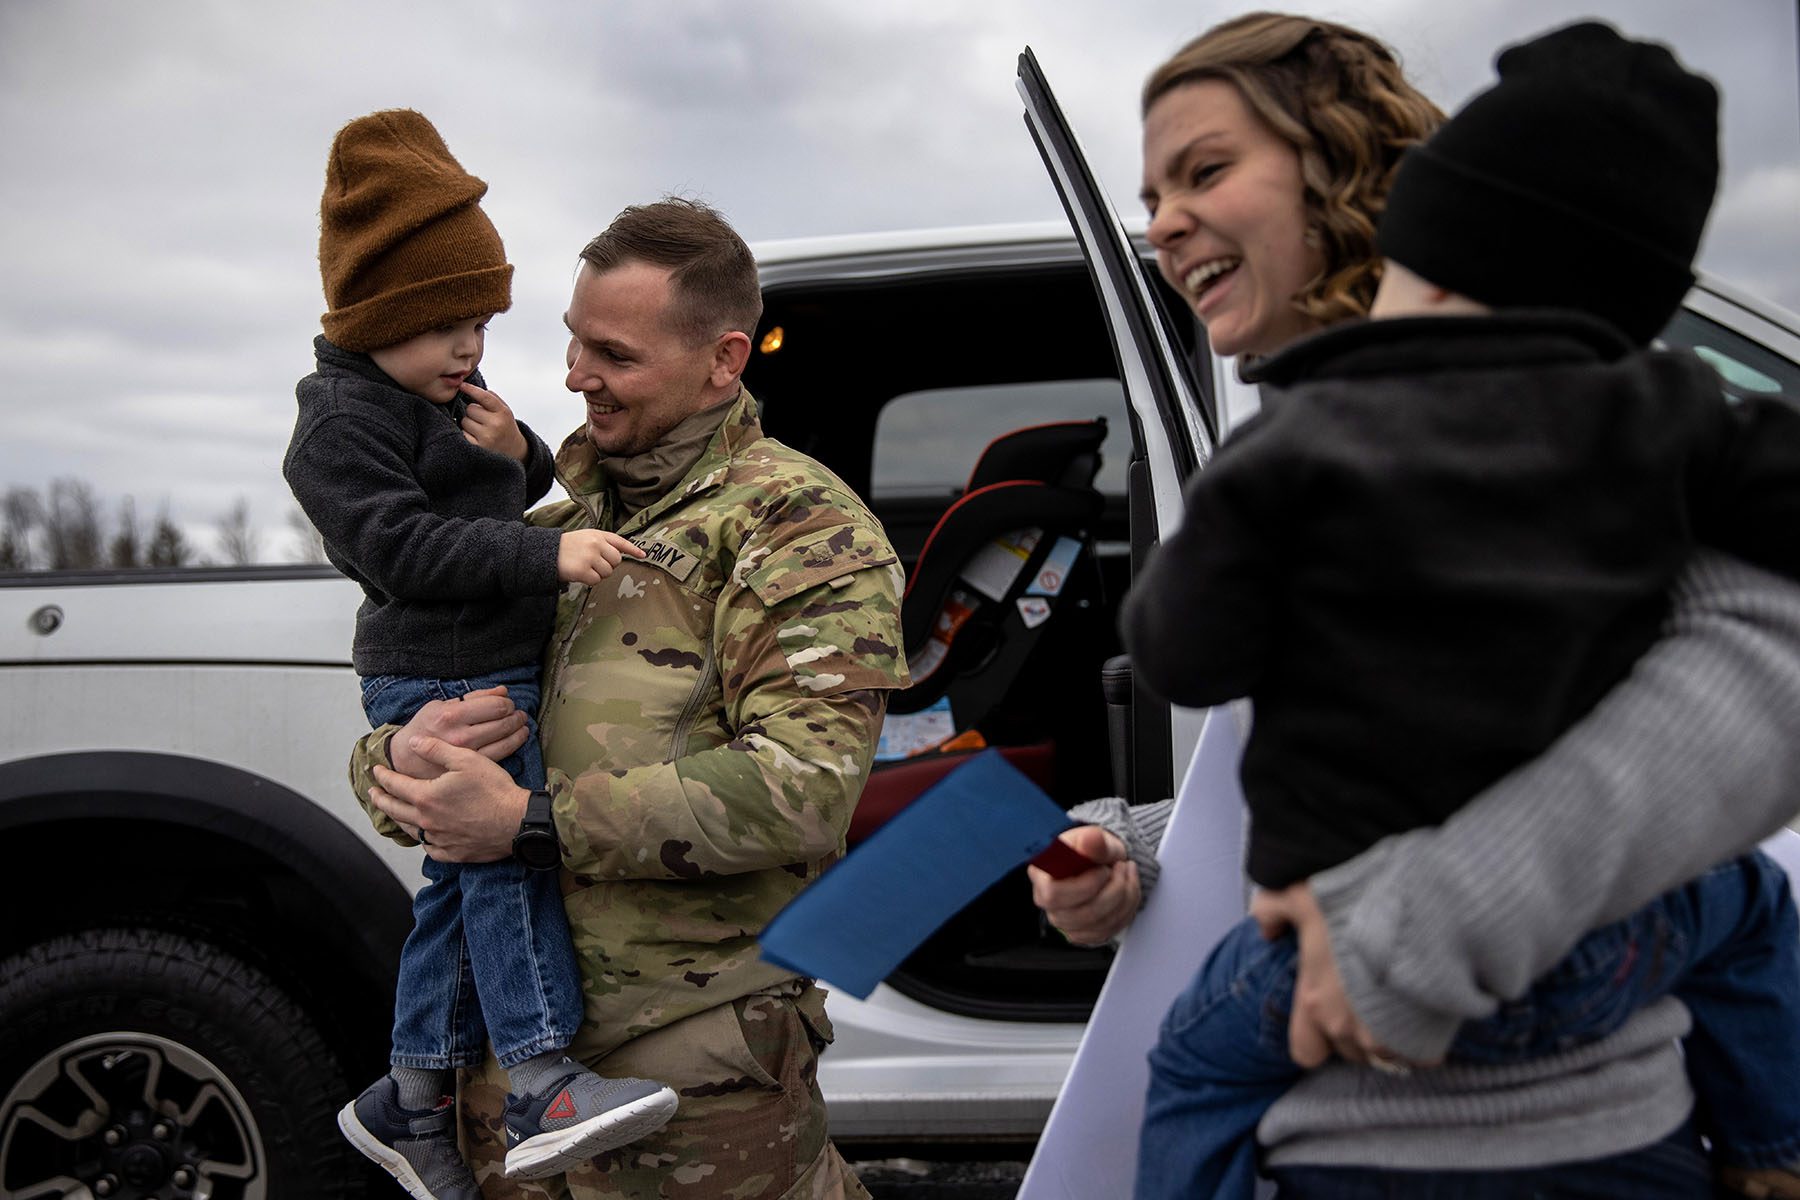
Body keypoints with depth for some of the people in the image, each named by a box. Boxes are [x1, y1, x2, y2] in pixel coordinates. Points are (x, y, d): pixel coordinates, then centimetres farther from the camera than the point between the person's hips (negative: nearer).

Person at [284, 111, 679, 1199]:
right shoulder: (343, 421, -12)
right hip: (438, 681, -9)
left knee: (465, 879, 13)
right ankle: (545, 1089, -17)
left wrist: (517, 454, 0)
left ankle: (412, 1101, 24)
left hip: (501, 674, 9)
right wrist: (547, 552, -29)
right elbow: (402, 545, -23)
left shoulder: (447, 399, 18)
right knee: (508, 855, -17)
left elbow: (525, 501, 24)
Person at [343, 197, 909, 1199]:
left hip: (696, 1059, -6)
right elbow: (382, 752, 18)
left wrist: (532, 822, -20)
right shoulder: (551, 529, 16)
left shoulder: (799, 525, -5)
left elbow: (803, 785, -19)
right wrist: (403, 758, -7)